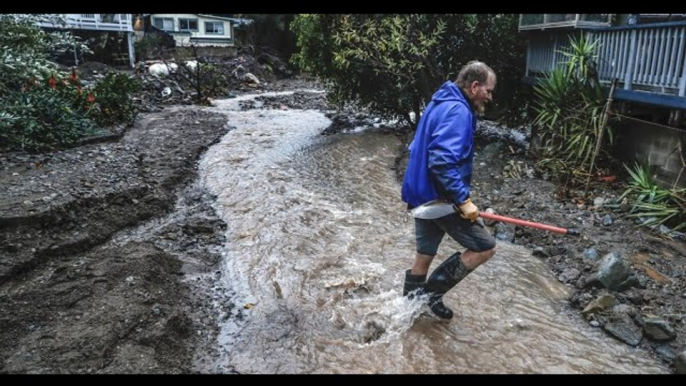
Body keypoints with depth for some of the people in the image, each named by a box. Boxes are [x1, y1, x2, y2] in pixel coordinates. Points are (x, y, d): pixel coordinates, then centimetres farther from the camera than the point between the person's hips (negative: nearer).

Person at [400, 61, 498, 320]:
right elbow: (442, 161, -29)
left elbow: (421, 150, 22)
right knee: (485, 247, 2)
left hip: (422, 195, 10)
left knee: (424, 256, 20)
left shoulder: (440, 103, 14)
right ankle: (430, 291, 6)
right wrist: (463, 200, -24)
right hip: (440, 198, -10)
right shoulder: (458, 111, -17)